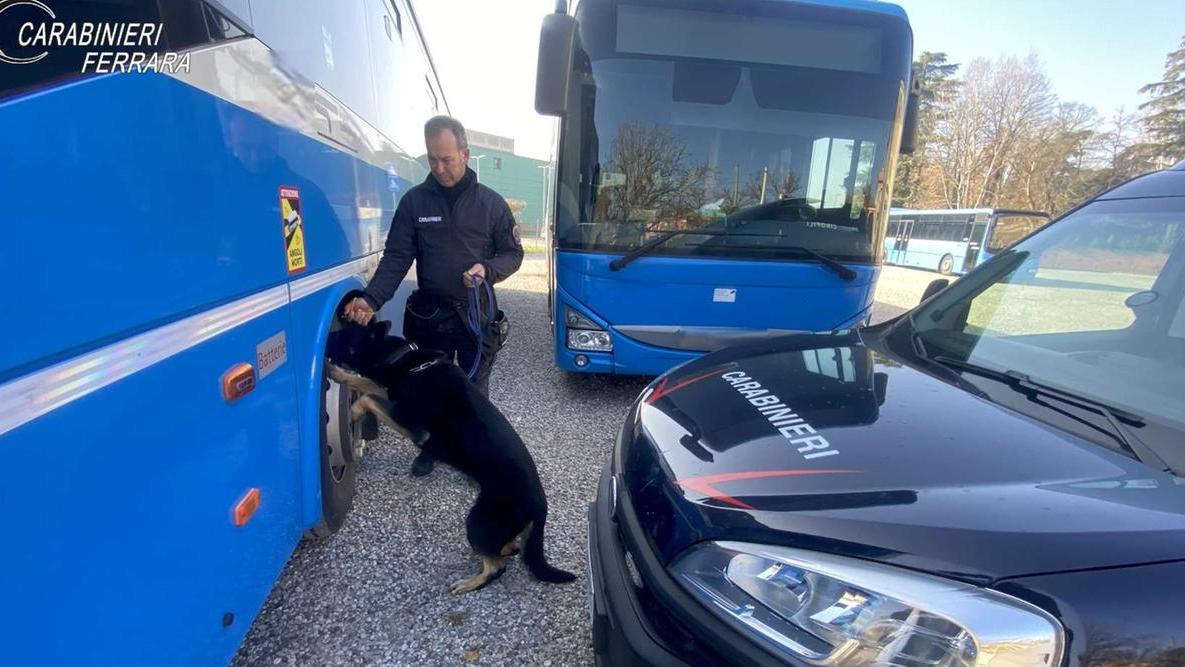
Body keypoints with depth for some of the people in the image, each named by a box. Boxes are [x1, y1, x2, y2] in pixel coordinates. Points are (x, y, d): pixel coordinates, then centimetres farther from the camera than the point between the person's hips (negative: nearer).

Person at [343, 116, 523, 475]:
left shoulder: (491, 202, -2)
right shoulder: (414, 200, -2)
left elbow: (513, 253, 3)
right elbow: (396, 257, -4)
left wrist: (487, 269, -18)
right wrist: (371, 299, -19)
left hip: (477, 314, -1)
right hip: (429, 313, 1)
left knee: (474, 388, 9)